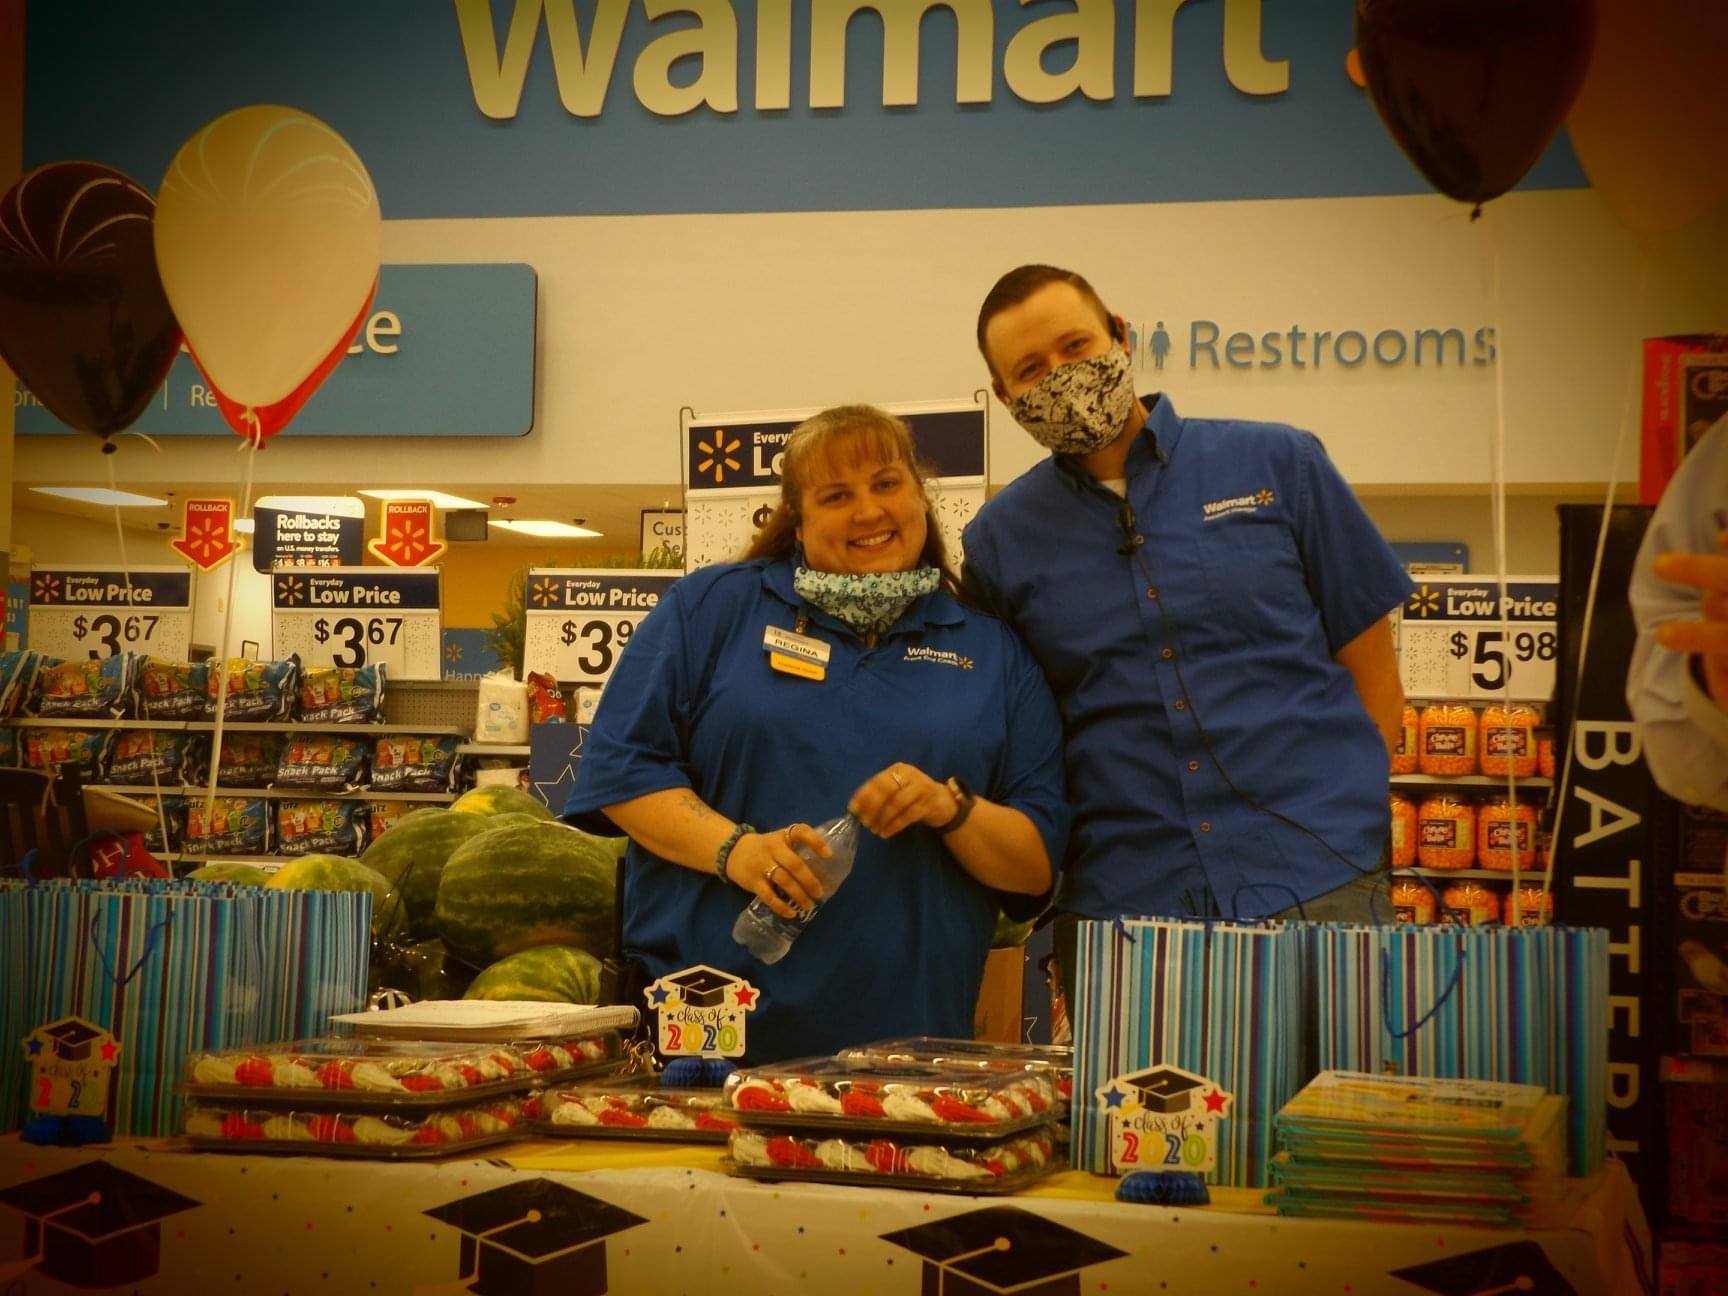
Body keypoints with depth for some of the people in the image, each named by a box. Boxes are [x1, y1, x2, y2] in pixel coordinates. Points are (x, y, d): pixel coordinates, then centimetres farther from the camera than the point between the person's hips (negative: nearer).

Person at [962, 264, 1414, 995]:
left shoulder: (1277, 465, 4)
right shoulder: (999, 540, 7)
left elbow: (1375, 680, 7)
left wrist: (1345, 829, -1)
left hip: (1316, 885, -1)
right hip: (1118, 905, 1)